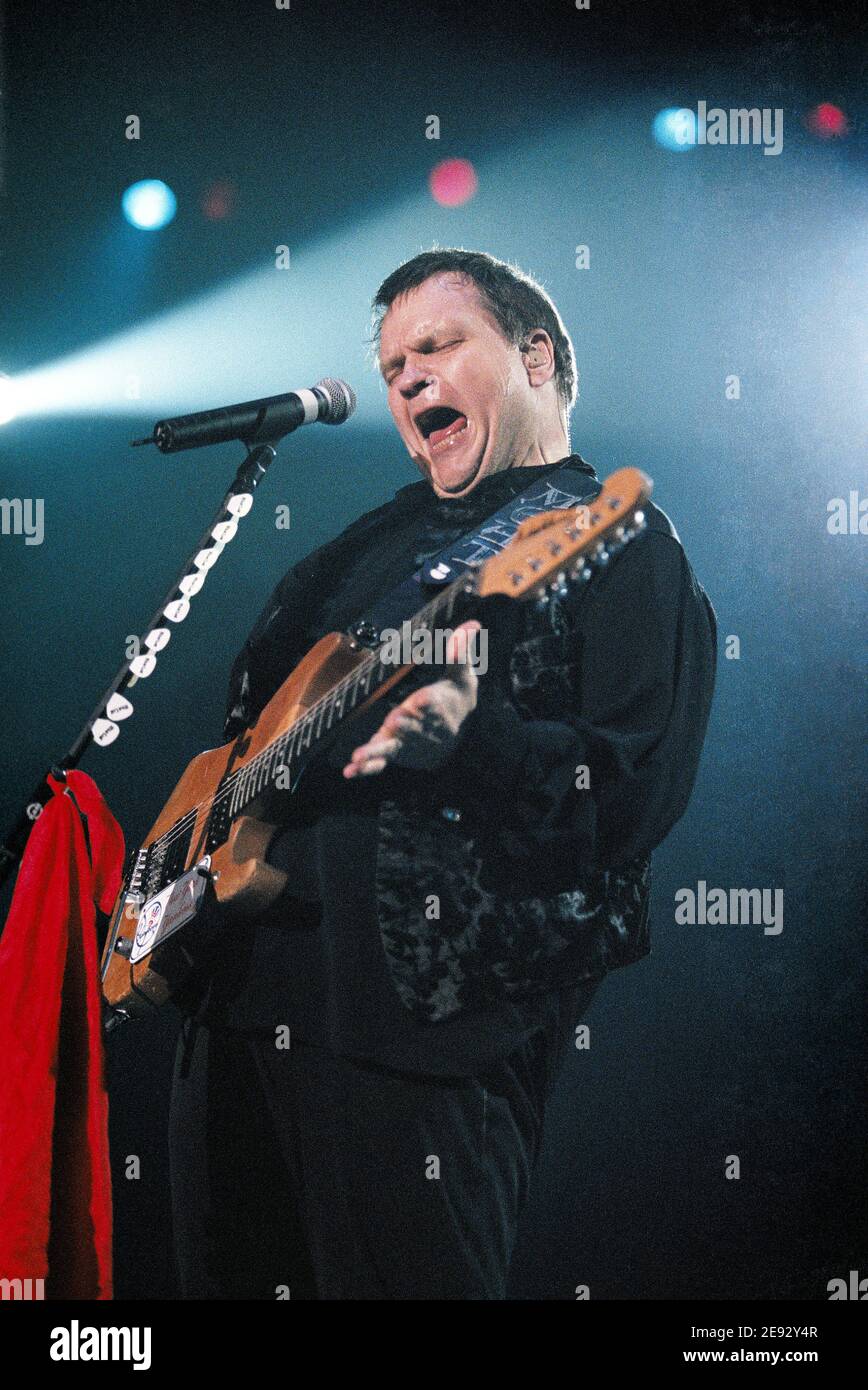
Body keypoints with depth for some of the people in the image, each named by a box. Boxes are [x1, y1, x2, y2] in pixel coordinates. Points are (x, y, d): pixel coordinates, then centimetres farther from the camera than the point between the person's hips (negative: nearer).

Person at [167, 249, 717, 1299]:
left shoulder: (616, 541, -1)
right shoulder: (372, 541, 23)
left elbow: (643, 788, -14)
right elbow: (248, 714, 29)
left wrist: (471, 740, -30)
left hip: (430, 1010, -8)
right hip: (240, 982, 8)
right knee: (227, 1277, 15)